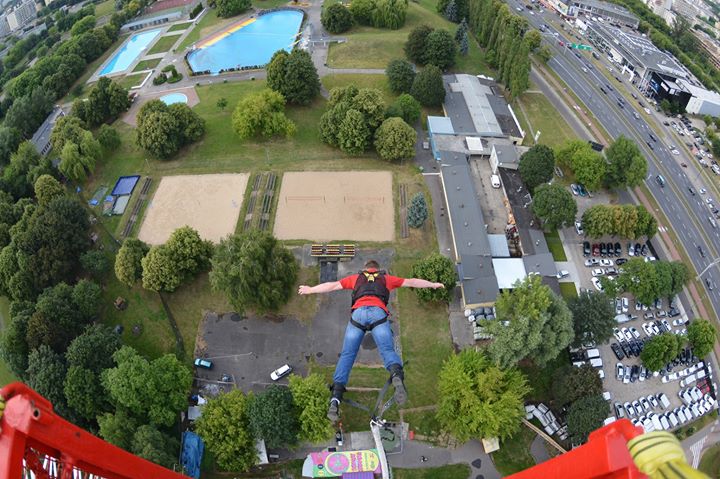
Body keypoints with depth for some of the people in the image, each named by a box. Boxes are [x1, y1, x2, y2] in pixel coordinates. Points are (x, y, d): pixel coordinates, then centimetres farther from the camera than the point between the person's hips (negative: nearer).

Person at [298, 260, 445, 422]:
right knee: (388, 350, -10)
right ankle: (396, 376, -42)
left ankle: (336, 398, -13)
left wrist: (310, 290, 50)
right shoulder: (386, 278, 33)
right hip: (378, 312, 0)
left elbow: (332, 285, 37)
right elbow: (411, 282, 37)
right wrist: (433, 284, 50)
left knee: (346, 355, 0)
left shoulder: (356, 277, 34)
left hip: (358, 312, 1)